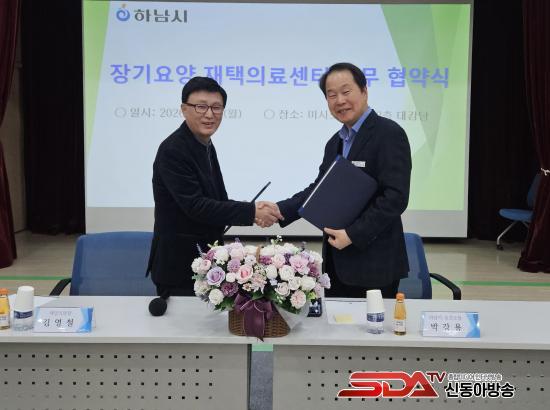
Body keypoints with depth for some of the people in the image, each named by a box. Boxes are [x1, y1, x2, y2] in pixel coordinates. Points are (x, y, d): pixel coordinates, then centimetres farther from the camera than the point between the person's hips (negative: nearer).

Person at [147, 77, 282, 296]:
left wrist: (253, 211, -8)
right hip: (179, 264, -8)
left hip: (206, 260, 8)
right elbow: (195, 206, -24)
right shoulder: (172, 150, -18)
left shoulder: (206, 145, 9)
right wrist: (251, 212, -22)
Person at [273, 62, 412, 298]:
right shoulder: (335, 143, 15)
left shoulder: (389, 134, -11)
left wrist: (353, 234, -20)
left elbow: (396, 197, -18)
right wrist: (280, 210, -3)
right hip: (337, 262, 7)